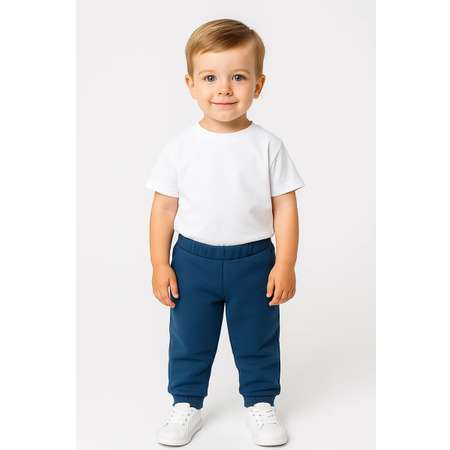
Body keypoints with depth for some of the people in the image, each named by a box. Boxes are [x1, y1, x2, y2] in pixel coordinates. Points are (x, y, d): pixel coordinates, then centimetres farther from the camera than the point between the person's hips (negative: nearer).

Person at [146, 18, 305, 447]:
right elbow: (164, 207, -2)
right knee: (188, 341, 15)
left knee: (257, 342, 15)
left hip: (254, 260, 0)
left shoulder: (268, 146, -8)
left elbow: (285, 206, -5)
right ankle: (186, 405, 34)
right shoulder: (180, 146, -7)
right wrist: (160, 265, -3)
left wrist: (285, 264, -8)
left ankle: (260, 403, 35)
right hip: (193, 260, 1)